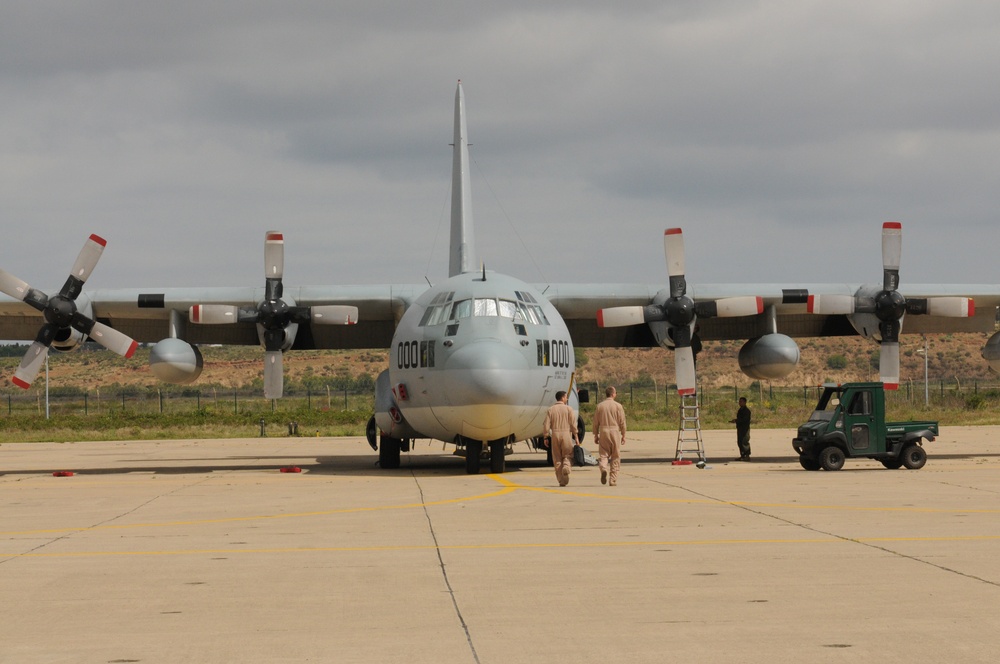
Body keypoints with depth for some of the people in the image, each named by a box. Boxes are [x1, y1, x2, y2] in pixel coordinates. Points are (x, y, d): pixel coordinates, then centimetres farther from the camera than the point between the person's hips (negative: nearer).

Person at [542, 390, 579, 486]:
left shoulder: (551, 409, 4)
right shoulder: (568, 409, -1)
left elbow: (546, 425, 0)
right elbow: (573, 424, -4)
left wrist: (546, 437, 7)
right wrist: (576, 437, 1)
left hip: (555, 435, 2)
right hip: (566, 434, -2)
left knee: (557, 458, 7)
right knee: (568, 455, 9)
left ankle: (561, 481, 6)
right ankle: (566, 467, -24)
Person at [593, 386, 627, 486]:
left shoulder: (599, 406, 4)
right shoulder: (618, 406, -2)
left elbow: (596, 423, 7)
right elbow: (622, 422, -1)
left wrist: (596, 435, 15)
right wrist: (623, 435, 7)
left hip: (603, 432, 1)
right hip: (615, 431, -1)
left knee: (604, 454, 7)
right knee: (615, 457, 6)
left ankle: (604, 468, -24)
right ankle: (613, 480, 6)